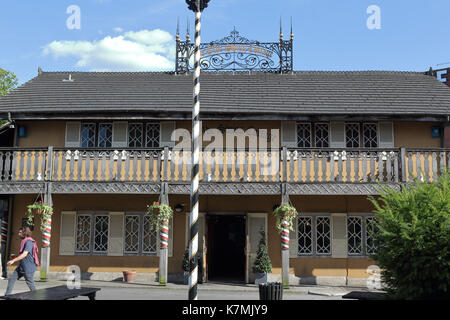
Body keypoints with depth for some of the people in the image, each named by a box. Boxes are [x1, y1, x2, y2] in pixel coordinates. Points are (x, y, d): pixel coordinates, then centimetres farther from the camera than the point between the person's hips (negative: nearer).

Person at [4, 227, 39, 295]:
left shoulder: (29, 242, -18)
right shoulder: (24, 241, 13)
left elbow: (24, 254, -25)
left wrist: (13, 260, -24)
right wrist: (16, 257, 16)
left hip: (28, 268, -10)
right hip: (21, 266, 10)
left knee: (30, 283, 0)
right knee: (11, 279, 5)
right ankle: (7, 296, 10)